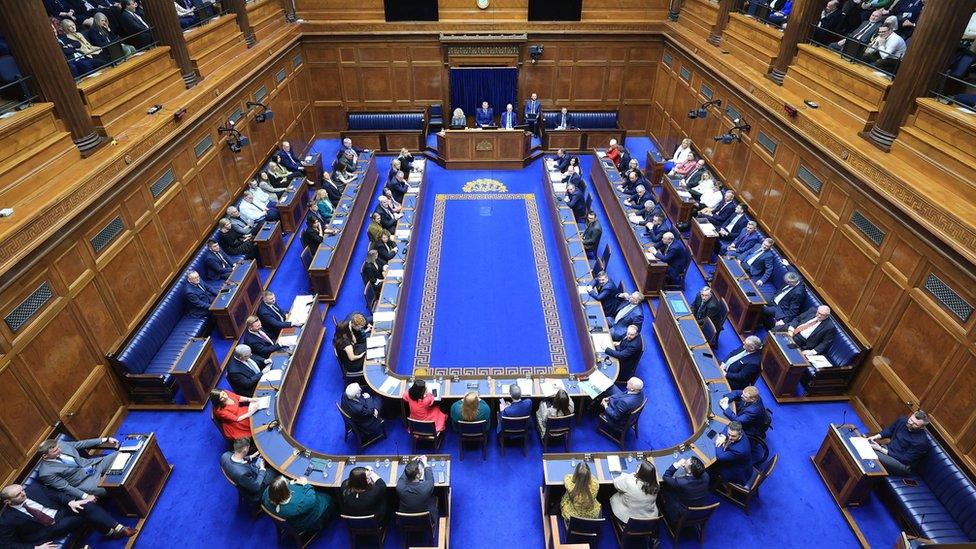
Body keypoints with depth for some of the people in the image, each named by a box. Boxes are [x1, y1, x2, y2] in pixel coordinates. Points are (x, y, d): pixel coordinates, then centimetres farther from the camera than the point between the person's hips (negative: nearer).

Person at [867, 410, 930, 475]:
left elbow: (905, 459, -20)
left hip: (903, 464, -7)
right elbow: (889, 430, 16)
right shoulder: (902, 421, -5)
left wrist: (881, 449, -21)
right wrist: (877, 436, -2)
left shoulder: (921, 442, -23)